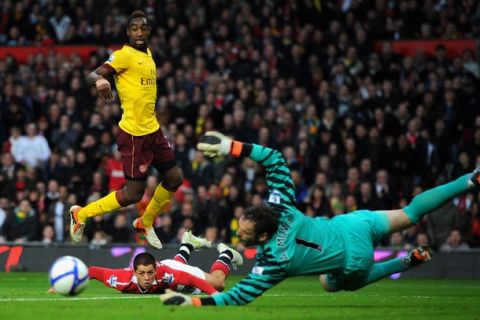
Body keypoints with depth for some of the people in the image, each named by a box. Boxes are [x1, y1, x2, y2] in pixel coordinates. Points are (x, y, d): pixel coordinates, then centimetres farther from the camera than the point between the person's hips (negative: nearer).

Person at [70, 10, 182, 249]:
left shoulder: (148, 54, 11)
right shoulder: (123, 56, -14)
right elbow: (92, 75, -23)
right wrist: (99, 80, -46)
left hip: (153, 130, 8)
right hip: (134, 133, -8)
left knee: (174, 179, 12)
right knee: (134, 193, -6)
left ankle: (145, 224, 32)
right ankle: (80, 214, 11)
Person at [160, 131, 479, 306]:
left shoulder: (273, 261, -31)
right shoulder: (281, 208, -19)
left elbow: (239, 296, -29)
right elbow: (274, 158, -11)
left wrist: (189, 301, -32)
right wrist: (231, 146, -16)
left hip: (354, 261, -4)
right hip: (354, 224, 4)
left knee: (329, 283, 31)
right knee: (409, 214, 24)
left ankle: (408, 261, 26)